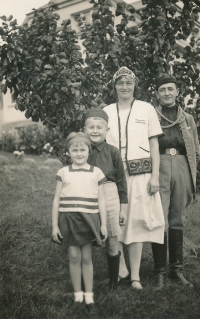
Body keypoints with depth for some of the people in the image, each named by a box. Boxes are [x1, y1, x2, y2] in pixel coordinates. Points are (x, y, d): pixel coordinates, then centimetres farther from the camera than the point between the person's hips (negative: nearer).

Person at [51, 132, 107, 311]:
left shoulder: (96, 173, 3)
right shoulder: (63, 173, 3)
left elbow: (101, 200, 5)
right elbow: (57, 200, 5)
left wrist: (104, 224, 3)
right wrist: (55, 225, 3)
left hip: (88, 219, 0)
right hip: (68, 219, 0)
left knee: (87, 257, 5)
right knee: (74, 257, 4)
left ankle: (89, 296, 17)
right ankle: (78, 295, 18)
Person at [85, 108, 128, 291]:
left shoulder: (113, 152, -3)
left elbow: (121, 181, 2)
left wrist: (123, 206, 3)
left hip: (109, 199, -1)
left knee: (112, 244, 6)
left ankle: (113, 282, 22)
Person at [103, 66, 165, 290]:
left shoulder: (146, 109, 5)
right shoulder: (106, 112, 9)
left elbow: (154, 145, 4)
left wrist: (155, 176, -3)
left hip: (140, 174, -1)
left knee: (137, 222, 1)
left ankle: (135, 276, 9)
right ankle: (120, 268, 19)